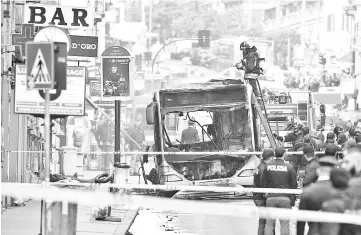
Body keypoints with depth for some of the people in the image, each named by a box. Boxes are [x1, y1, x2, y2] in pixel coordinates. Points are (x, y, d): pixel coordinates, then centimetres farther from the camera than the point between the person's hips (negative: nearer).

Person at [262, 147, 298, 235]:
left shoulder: (268, 166, 2)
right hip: (285, 198, -2)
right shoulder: (289, 167, -4)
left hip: (271, 198, 2)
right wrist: (293, 200, 9)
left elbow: (263, 184, 5)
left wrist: (265, 194, 16)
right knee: (284, 224, 2)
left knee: (269, 223, 6)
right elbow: (294, 184, 0)